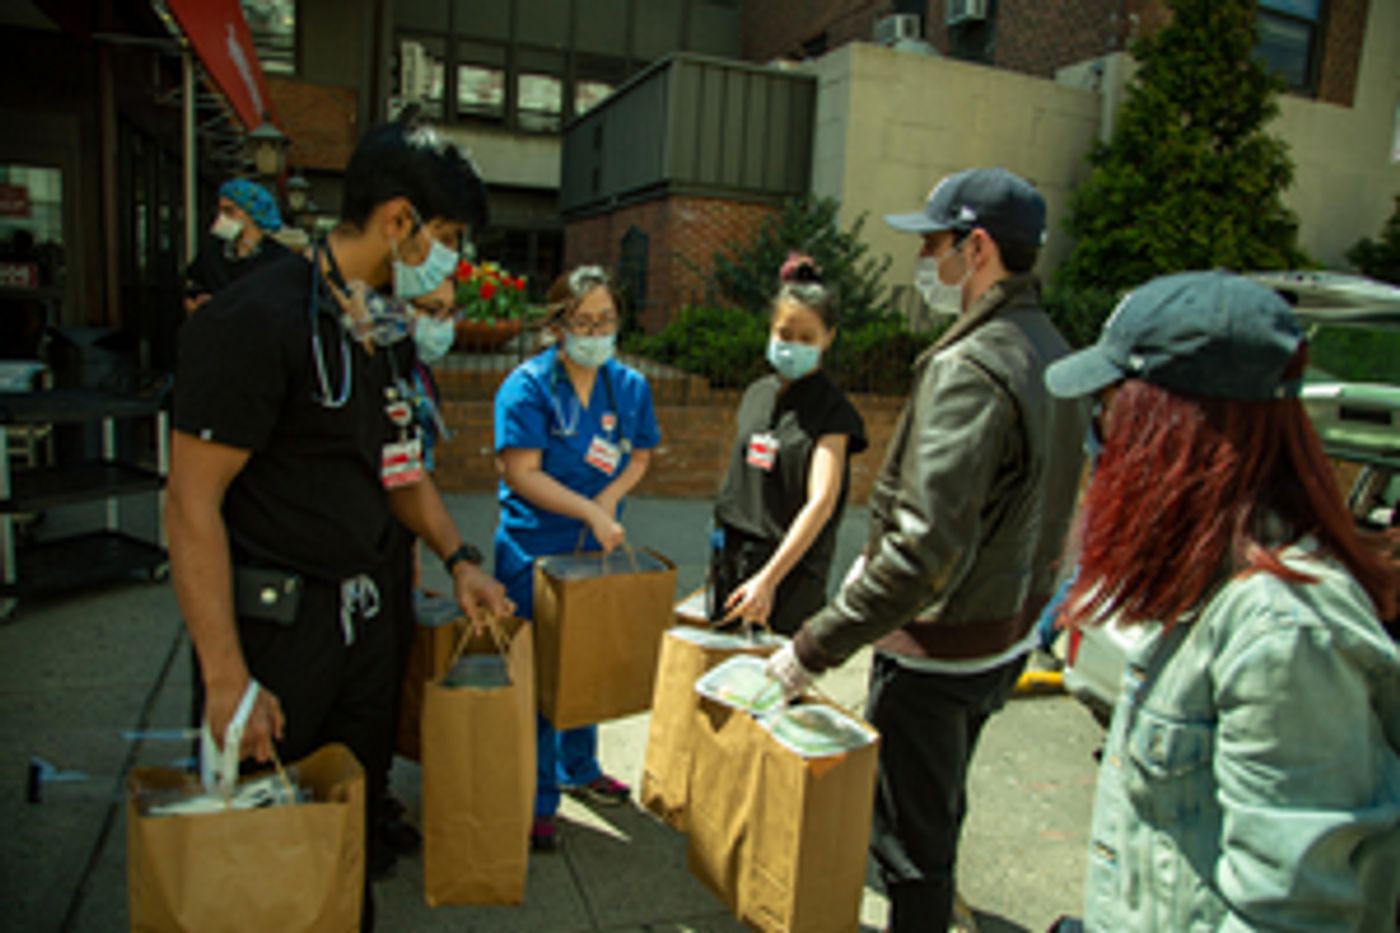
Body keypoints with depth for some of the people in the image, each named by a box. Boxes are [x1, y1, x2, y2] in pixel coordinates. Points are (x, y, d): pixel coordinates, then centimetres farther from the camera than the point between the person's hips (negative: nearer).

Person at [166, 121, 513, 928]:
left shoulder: (389, 332, 8)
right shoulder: (259, 318, -18)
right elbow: (193, 504, -20)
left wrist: (458, 560, 13)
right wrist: (227, 681, -21)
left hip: (366, 613, 8)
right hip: (275, 622, -7)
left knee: (356, 815, 20)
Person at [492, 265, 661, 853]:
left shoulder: (630, 386, 3)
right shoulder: (529, 385, -13)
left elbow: (639, 458, 11)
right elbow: (522, 473, -18)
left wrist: (609, 500, -8)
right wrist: (590, 512, -23)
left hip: (598, 546, 6)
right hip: (534, 551, -5)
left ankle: (578, 770, 41)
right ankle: (535, 803, 18)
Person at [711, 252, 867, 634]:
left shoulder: (832, 410, -11)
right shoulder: (757, 393, 8)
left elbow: (821, 502, -22)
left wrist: (769, 578, -32)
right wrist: (720, 559, 13)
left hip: (791, 568, -6)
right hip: (732, 558, 6)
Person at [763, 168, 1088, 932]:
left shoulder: (966, 368, -25)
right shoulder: (1052, 353, 6)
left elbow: (927, 548, -32)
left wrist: (815, 648, -26)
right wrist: (877, 558, 15)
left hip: (937, 653, -9)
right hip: (1008, 639, 10)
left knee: (911, 840, 9)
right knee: (940, 811, 29)